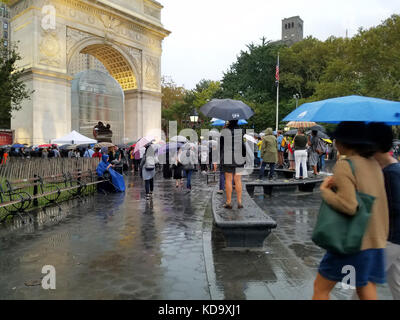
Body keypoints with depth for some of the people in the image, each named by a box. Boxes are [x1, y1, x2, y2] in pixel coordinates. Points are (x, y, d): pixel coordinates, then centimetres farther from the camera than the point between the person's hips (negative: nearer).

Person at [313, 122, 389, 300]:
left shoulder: (344, 166, -16)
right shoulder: (374, 164, 8)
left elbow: (349, 206, -24)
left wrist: (324, 190, -13)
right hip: (376, 241, 7)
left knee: (320, 288, 8)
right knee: (367, 293, 16)